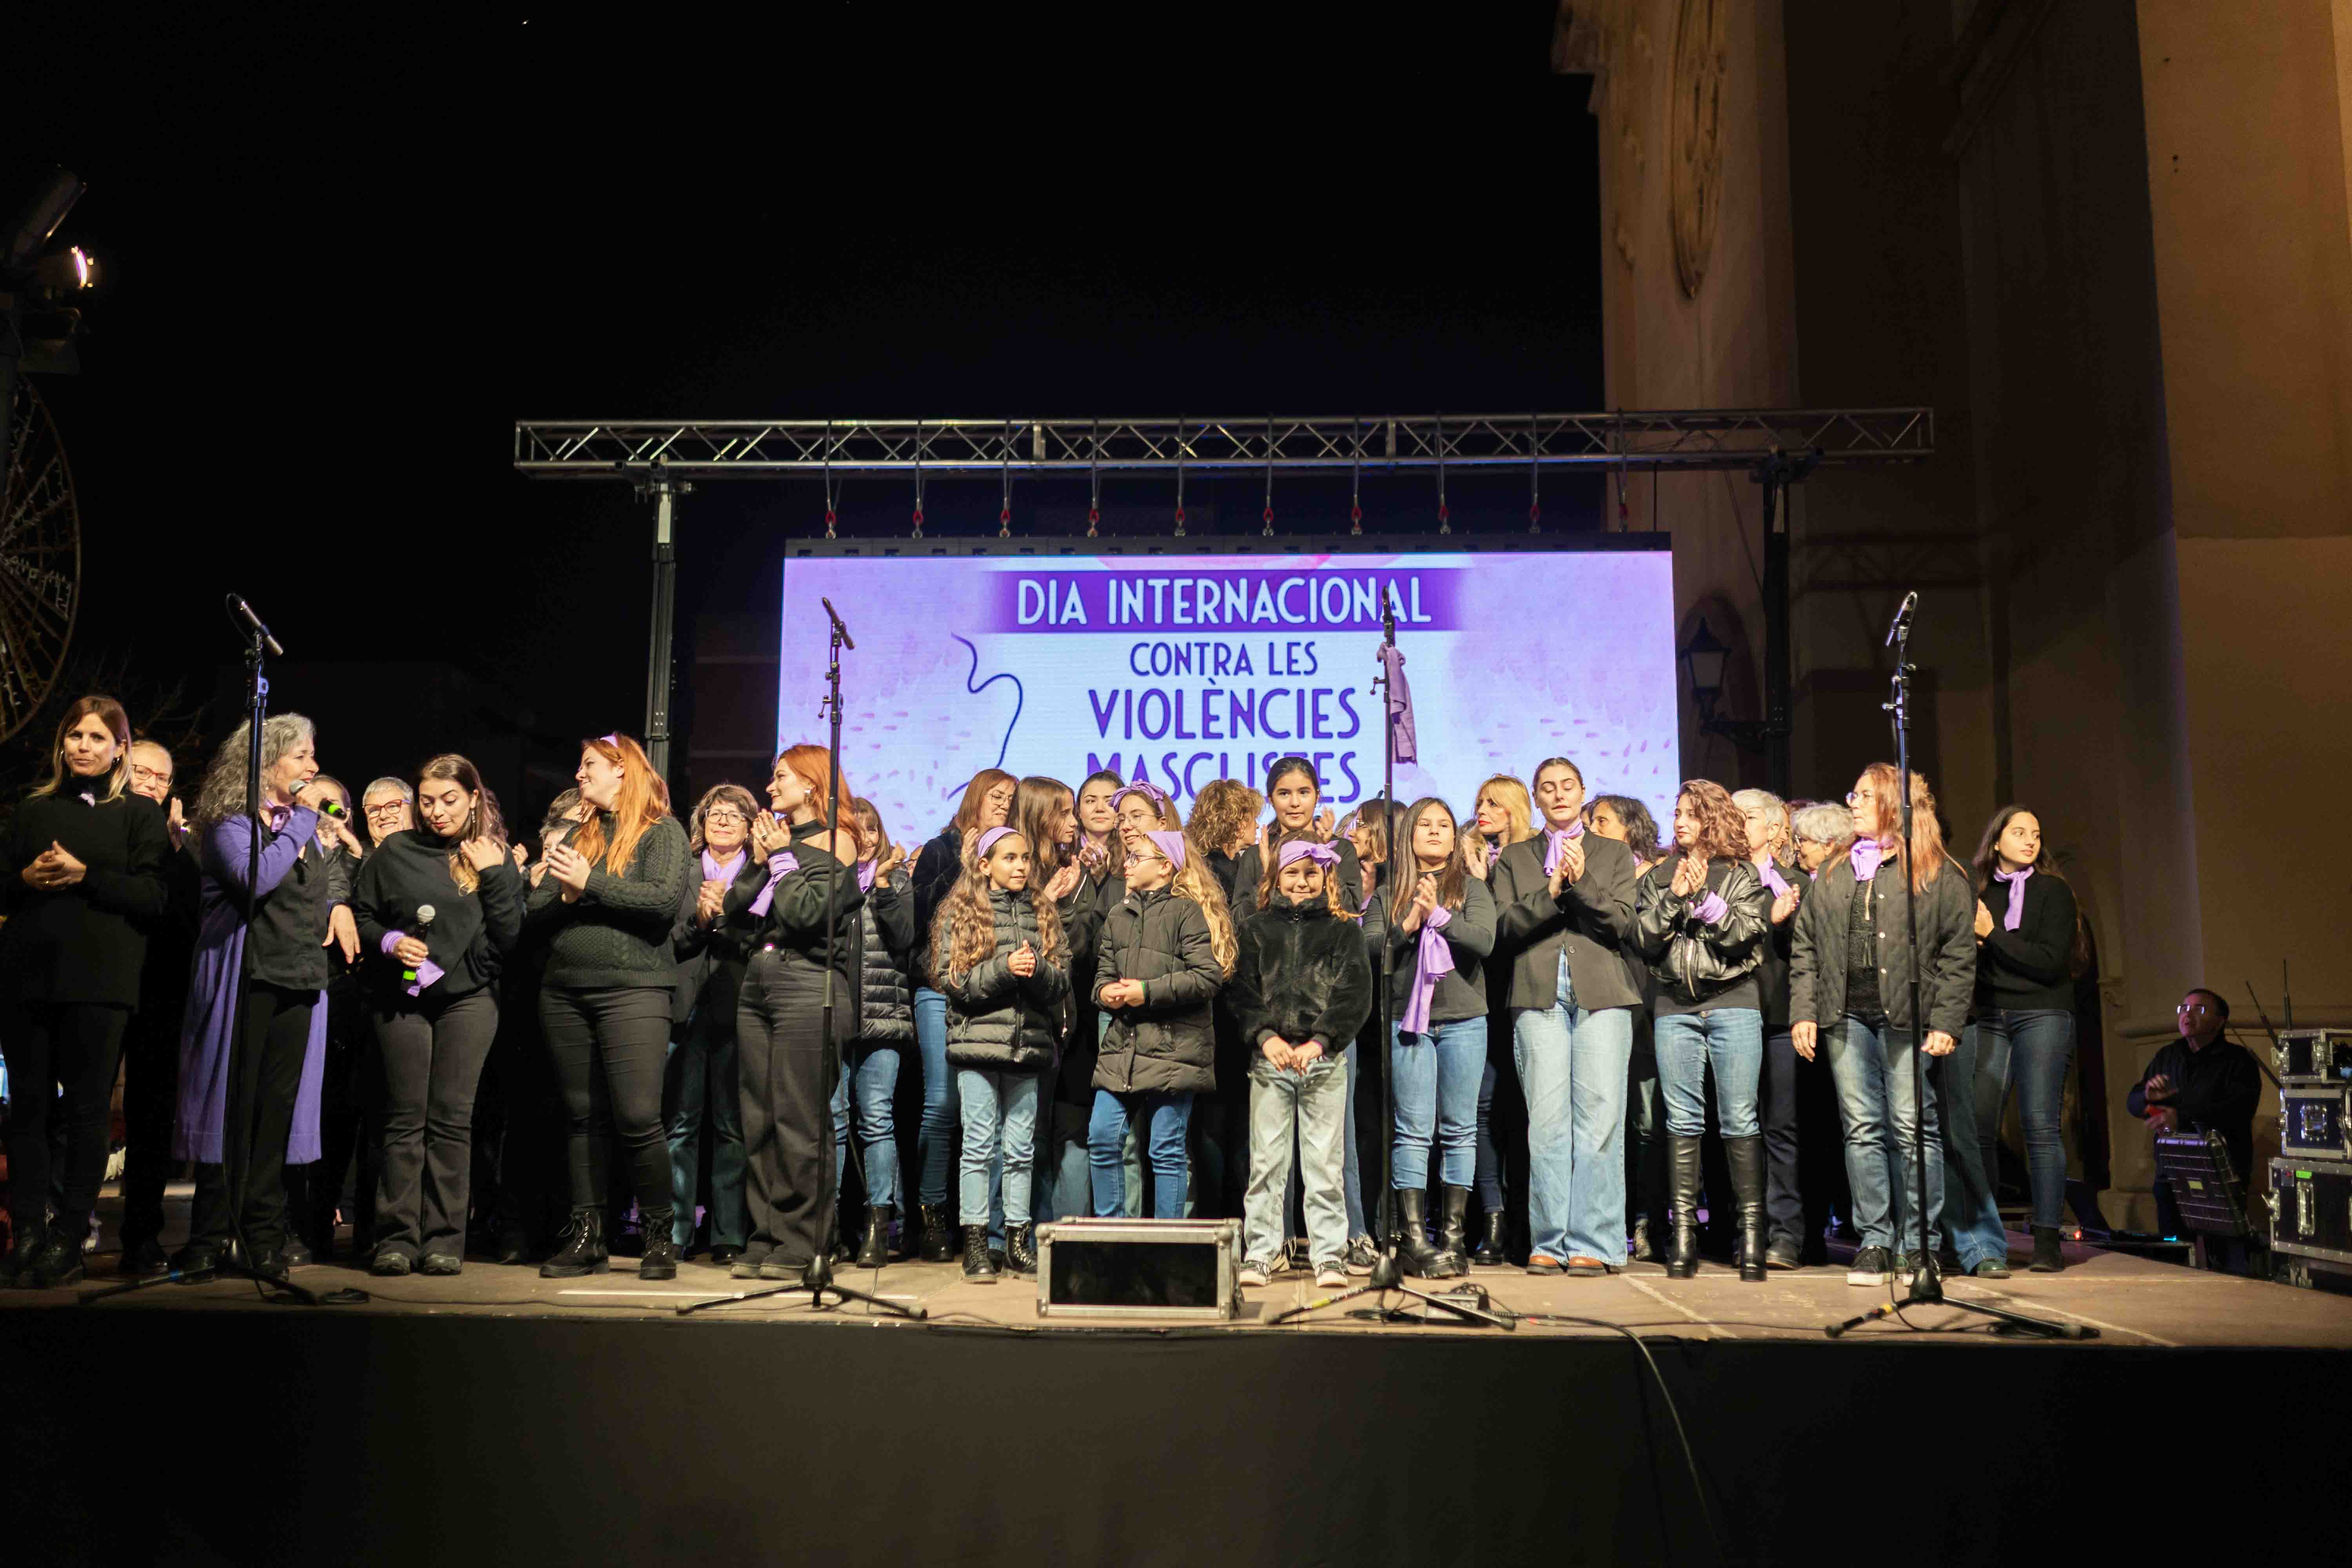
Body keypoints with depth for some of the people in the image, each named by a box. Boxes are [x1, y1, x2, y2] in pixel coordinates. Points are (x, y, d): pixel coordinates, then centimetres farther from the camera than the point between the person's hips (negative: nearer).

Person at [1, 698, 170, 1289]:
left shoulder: (138, 813, 6)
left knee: (86, 1108, -2)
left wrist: (84, 875, -14)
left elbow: (152, 895, -4)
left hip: (98, 979, -3)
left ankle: (69, 1241, 3)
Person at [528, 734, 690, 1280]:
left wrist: (590, 883, -12)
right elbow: (534, 912, 14)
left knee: (638, 1118, -11)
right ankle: (586, 1237, 13)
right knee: (584, 1117, 7)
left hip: (632, 989, -6)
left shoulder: (661, 831, 2)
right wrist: (565, 897, -7)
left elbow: (665, 899, -15)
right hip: (565, 992, 6)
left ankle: (660, 1238, 1)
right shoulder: (578, 836, 19)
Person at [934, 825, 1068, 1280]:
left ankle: (1019, 1241, 16)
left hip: (1029, 1042, 3)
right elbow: (951, 979, -6)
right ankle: (975, 1244, 5)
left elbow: (1062, 982, 6)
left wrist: (1037, 968, -14)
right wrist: (1004, 969, -15)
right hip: (979, 1040, -3)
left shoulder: (1042, 913, 12)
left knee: (1021, 1148, 8)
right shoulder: (961, 912, 3)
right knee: (979, 1144, -2)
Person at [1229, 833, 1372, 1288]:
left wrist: (1319, 1042, -11)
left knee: (1325, 1163, 1)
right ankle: (1259, 1255, 9)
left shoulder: (1343, 930, 8)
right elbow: (1242, 991, 5)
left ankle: (1329, 1256, 7)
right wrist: (1265, 1037, -11)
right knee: (1266, 1161, 2)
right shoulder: (1255, 930, 12)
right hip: (1269, 1059, 1)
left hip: (1325, 1060, -1)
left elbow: (1355, 994, 0)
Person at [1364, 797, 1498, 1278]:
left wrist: (1438, 914, -15)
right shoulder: (1389, 894, 10)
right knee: (1414, 1130, -3)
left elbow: (1484, 941, -5)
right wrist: (1408, 926, -10)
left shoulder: (1471, 886, 9)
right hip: (1407, 1020, 0)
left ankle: (1455, 1234, 7)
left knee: (1459, 1129, 2)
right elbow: (1366, 948, 1)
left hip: (1463, 1019, 0)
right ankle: (1414, 1237, -2)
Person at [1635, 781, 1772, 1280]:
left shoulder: (1742, 876, 8)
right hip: (1674, 1005, 2)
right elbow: (1645, 938, 4)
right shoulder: (1658, 878, 15)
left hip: (1733, 1001, -2)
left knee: (1739, 1118, -6)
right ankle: (1684, 1231, 4)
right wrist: (1675, 896, -7)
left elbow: (1744, 934, -4)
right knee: (1682, 1118, 1)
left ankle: (1751, 1230, -1)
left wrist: (1705, 898, -13)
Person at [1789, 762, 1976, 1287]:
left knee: (1913, 1128, -3)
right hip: (1846, 1016, 4)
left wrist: (1946, 1022, -9)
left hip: (1906, 1017, -4)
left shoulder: (1938, 874, 4)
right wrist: (1804, 1012, 4)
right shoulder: (1834, 872, 17)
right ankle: (1875, 1242, 9)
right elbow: (1805, 947, 14)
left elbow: (1959, 953, 0)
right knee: (1862, 1129, 3)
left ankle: (1919, 1245, 6)